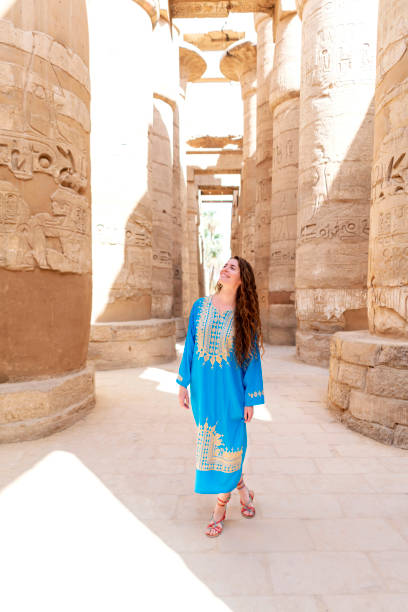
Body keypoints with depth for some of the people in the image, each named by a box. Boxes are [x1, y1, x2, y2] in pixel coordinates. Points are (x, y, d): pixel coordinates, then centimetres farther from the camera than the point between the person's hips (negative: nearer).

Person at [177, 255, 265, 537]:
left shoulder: (245, 316, -7)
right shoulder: (200, 306, 0)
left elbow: (252, 358, -4)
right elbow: (190, 345, 4)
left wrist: (251, 399, -4)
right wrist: (183, 384, 3)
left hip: (230, 390, -3)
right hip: (202, 387, 3)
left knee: (227, 445, 5)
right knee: (209, 444, 14)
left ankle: (220, 508, 29)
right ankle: (243, 489, 41)